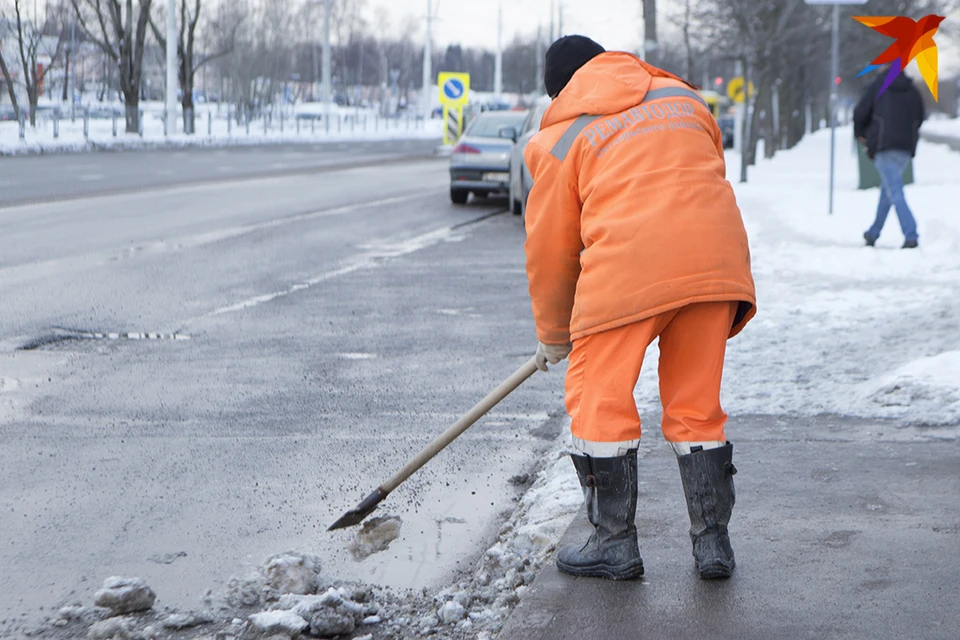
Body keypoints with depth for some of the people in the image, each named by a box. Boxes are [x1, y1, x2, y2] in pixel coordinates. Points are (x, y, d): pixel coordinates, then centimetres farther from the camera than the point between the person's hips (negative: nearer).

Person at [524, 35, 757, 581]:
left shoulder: (562, 136, 11)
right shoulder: (684, 96, 24)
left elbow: (551, 244, 14)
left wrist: (553, 334, 26)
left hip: (628, 267, -5)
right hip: (715, 259, 5)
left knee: (600, 398, 8)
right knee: (697, 405, 15)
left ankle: (616, 543, 12)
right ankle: (713, 541, 18)